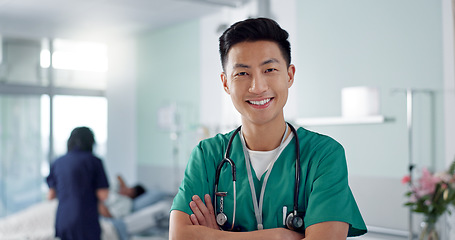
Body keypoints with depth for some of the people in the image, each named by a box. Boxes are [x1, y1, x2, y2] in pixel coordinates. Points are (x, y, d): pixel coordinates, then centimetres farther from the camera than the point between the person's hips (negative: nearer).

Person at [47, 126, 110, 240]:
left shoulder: (57, 162, 9)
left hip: (62, 220, 5)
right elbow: (103, 195, -8)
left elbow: (51, 195, 14)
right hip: (86, 221, -5)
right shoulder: (94, 161, -5)